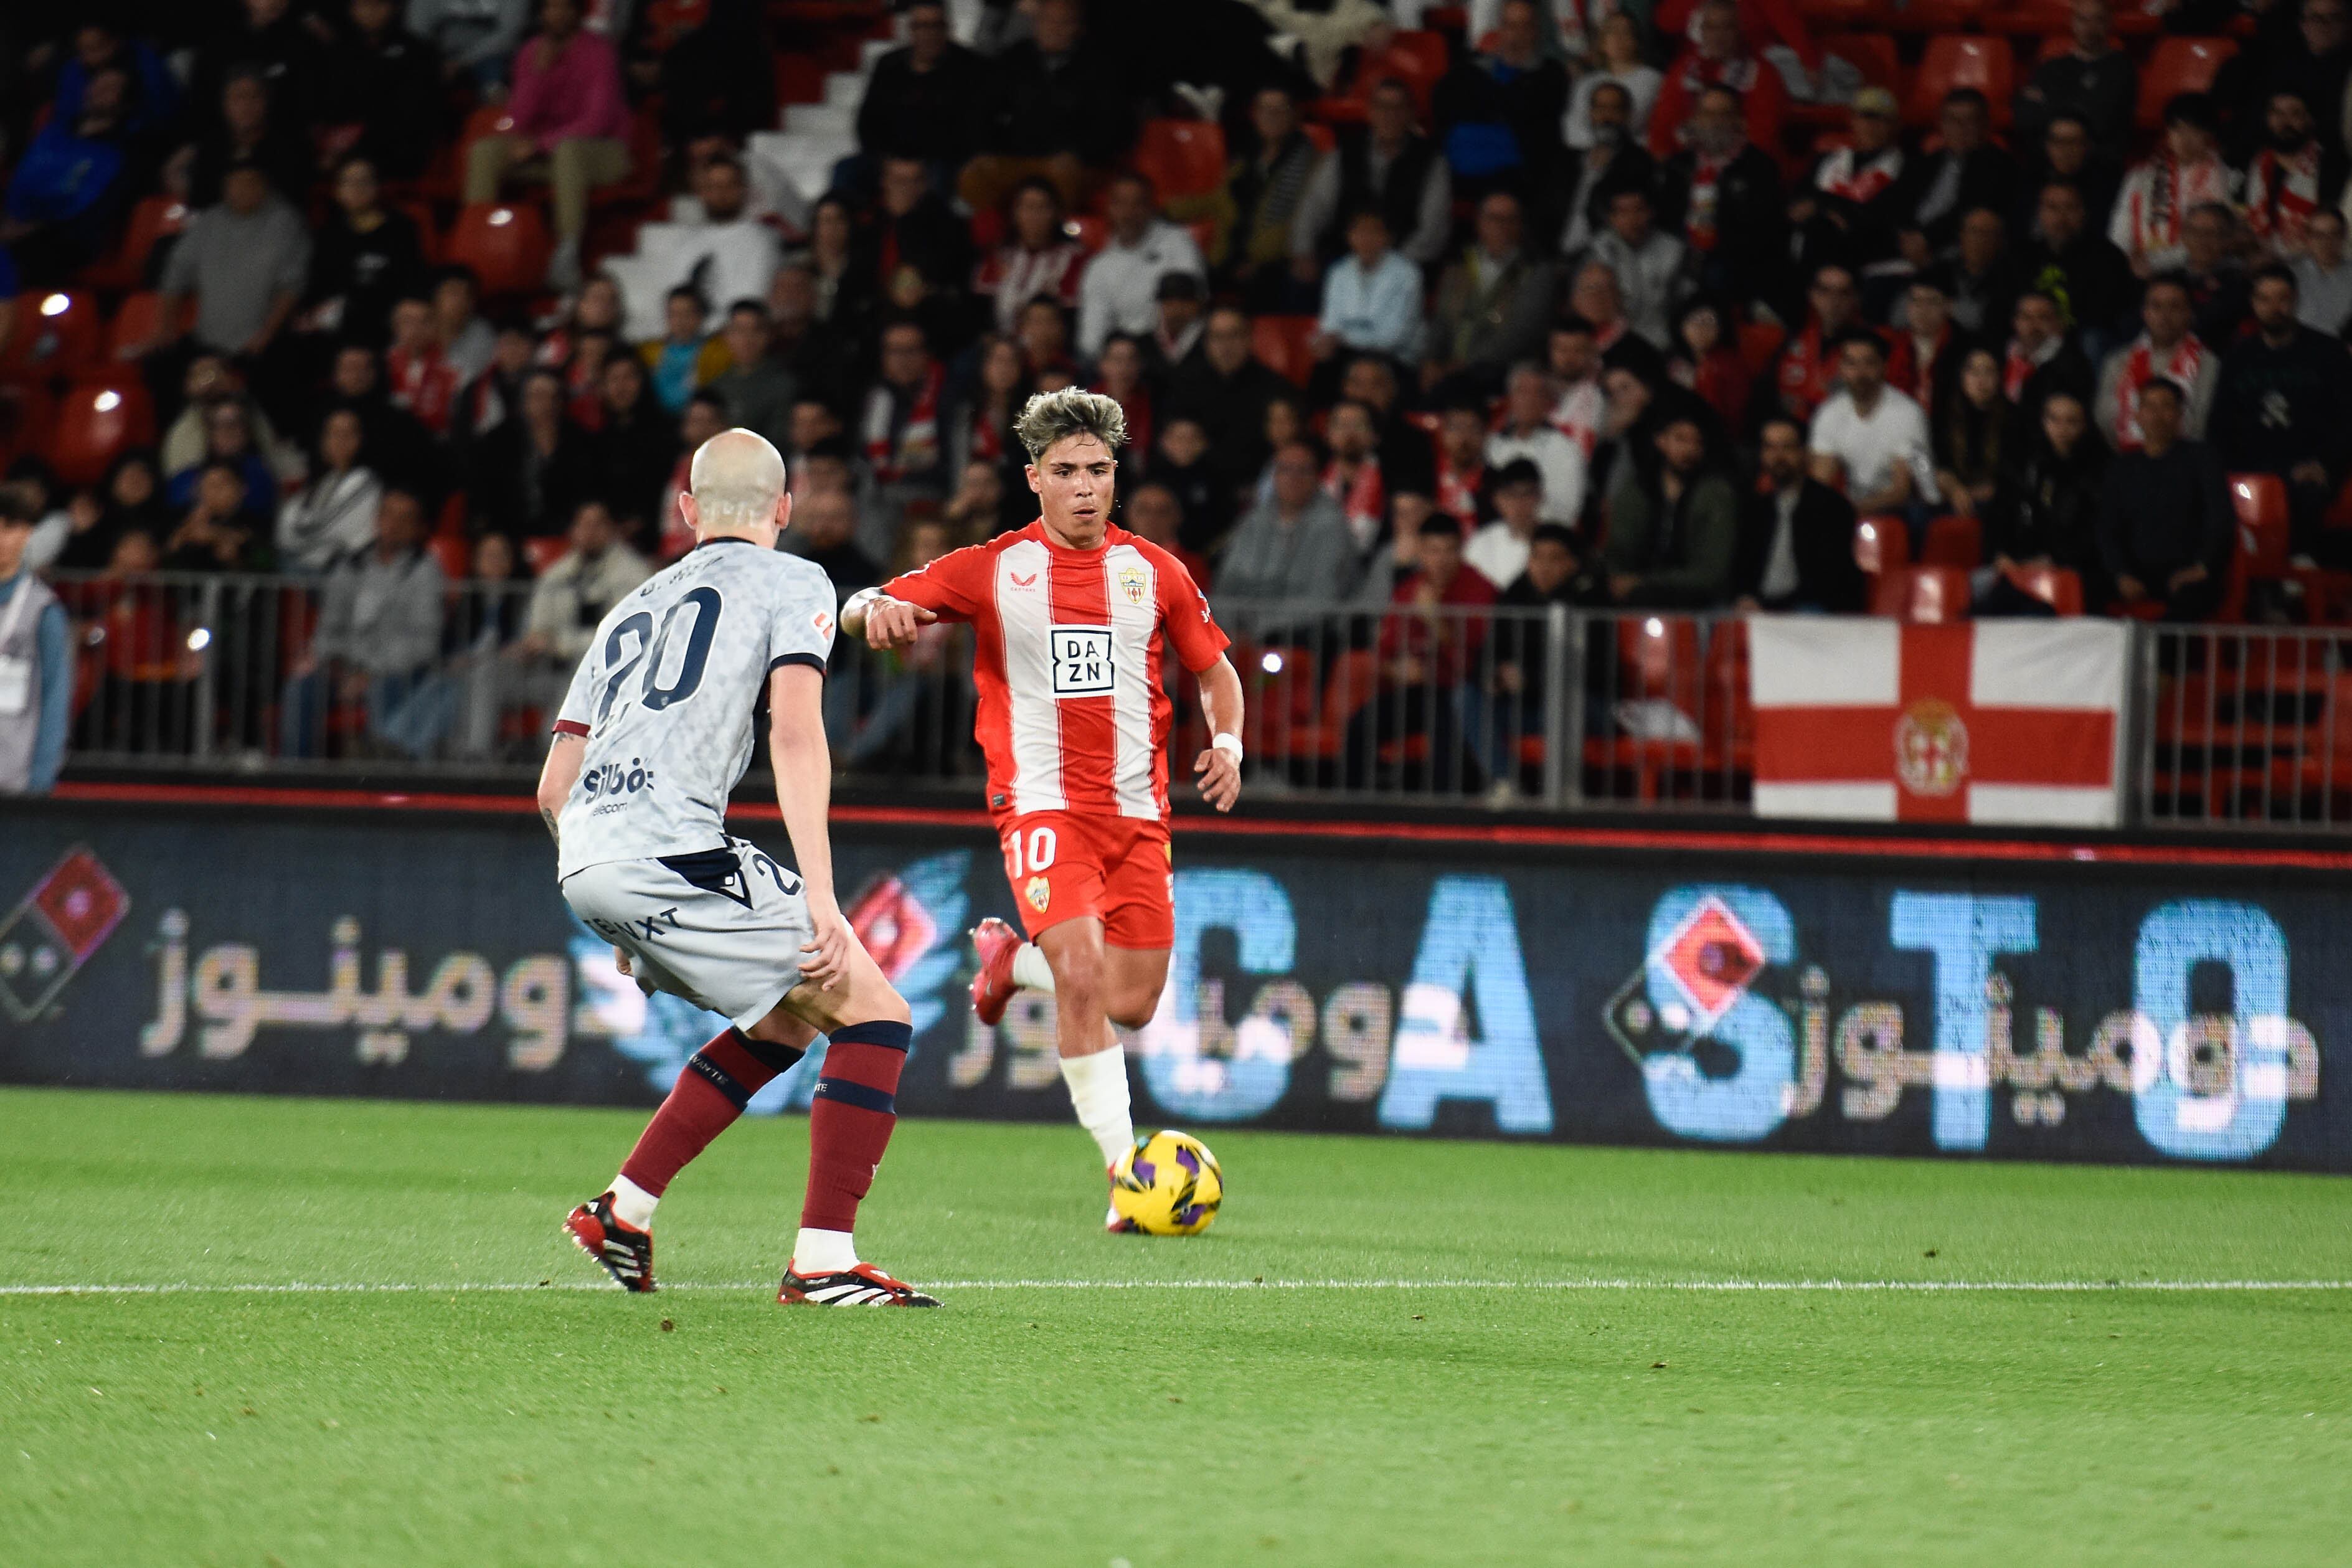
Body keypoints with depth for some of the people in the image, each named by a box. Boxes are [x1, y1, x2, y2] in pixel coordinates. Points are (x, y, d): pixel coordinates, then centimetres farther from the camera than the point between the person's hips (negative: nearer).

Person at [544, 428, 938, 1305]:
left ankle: (622, 1211, 20)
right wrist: (820, 899, -14)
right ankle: (824, 1262, -13)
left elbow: (554, 788, 27)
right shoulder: (792, 583, 10)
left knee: (789, 1018, 23)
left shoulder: (632, 608, 29)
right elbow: (795, 733, -7)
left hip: (584, 867, 8)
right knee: (871, 1013, -1)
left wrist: (619, 919, 37)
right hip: (670, 848, -8)